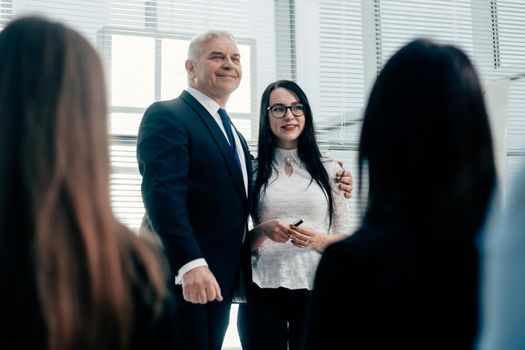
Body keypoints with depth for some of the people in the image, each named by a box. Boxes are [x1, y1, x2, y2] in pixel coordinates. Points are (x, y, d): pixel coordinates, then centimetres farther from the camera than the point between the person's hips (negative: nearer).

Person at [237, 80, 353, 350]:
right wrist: (263, 231, -12)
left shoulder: (328, 170, 6)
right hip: (262, 292, 0)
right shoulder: (252, 172, 6)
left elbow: (346, 238, 7)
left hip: (314, 290, 0)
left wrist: (318, 240, -12)